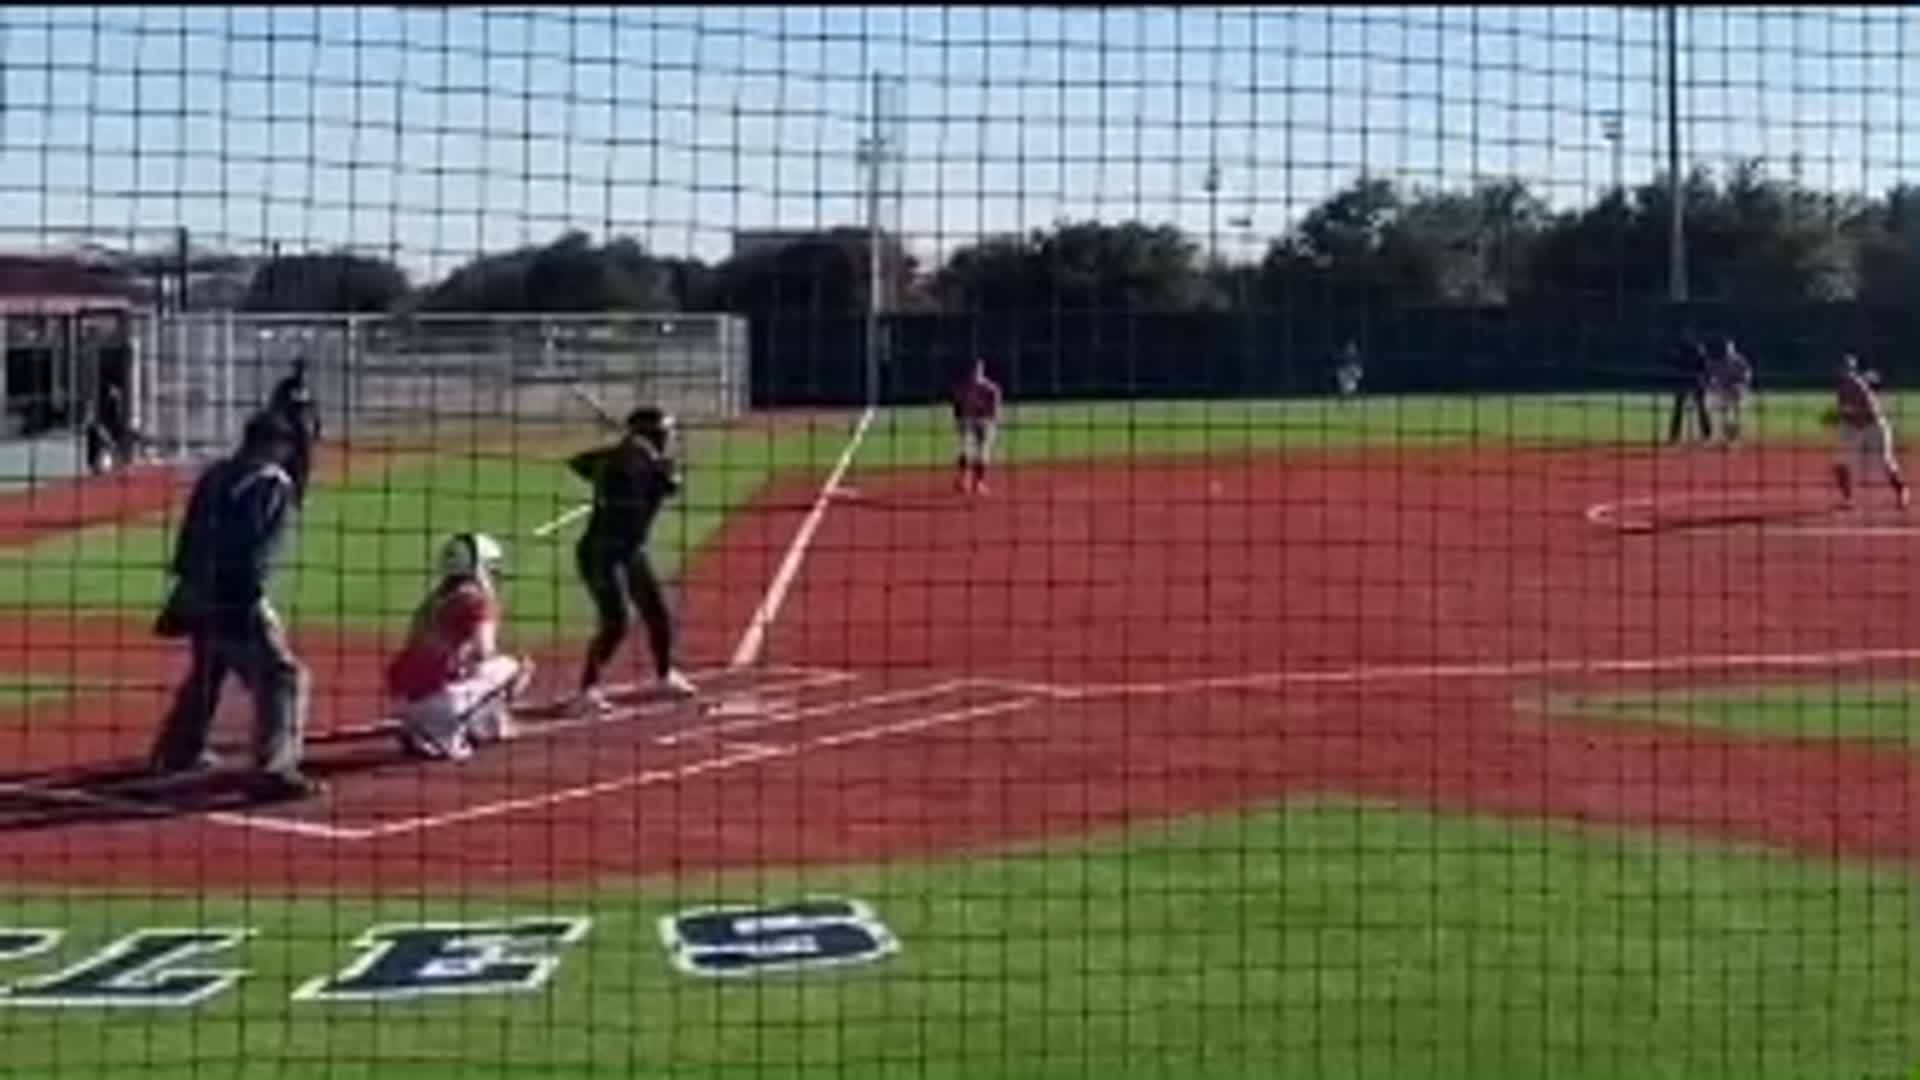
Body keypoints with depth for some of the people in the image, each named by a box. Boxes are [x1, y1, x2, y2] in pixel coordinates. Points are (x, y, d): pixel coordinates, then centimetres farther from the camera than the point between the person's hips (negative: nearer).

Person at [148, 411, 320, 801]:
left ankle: (178, 752, 45)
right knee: (283, 677, -6)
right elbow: (258, 549, -17)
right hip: (235, 598, -9)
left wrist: (186, 595, 19)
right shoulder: (274, 484, -7)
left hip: (195, 593, 9)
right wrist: (247, 602, -19)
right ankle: (275, 770, -17)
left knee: (206, 671, 30)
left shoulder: (214, 476, 16)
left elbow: (189, 540, 16)